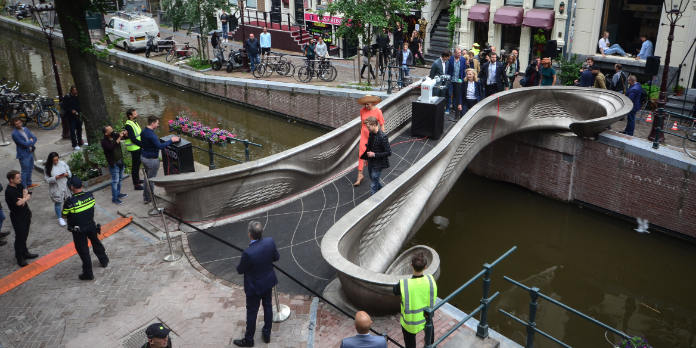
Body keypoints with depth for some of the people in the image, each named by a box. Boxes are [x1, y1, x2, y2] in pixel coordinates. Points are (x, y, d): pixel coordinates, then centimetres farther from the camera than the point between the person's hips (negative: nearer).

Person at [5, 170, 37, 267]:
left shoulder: (19, 185, 3)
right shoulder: (9, 191, -23)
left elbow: (29, 195, 8)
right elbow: (19, 203, -29)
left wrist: (24, 198, -13)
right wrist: (26, 198, -10)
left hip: (26, 214, 8)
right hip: (17, 217, -8)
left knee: (25, 235, 19)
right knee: (19, 237, 0)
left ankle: (25, 253, 34)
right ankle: (19, 258, 12)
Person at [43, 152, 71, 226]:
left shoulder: (62, 163, -5)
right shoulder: (47, 167, -13)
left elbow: (69, 172, 4)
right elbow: (47, 179, -15)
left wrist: (66, 174, -19)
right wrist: (56, 177, -28)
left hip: (65, 186, 3)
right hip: (56, 188, -3)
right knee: (58, 203, 8)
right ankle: (60, 218, 24)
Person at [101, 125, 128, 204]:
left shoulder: (115, 135, -1)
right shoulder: (104, 141, -17)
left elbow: (126, 137, 11)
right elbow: (111, 147, -35)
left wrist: (125, 134, -13)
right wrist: (119, 138, -32)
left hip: (120, 161, 7)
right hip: (113, 163, -7)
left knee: (120, 179, 18)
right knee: (115, 181, -3)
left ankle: (118, 193, 33)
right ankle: (114, 198, 4)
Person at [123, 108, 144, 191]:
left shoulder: (134, 122, 11)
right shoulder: (128, 125, -20)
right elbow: (133, 139, -24)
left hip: (138, 147, 10)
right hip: (134, 148, -10)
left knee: (137, 164, 22)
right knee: (135, 166, -3)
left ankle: (137, 180, 38)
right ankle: (136, 184, 3)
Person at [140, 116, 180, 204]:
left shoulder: (144, 131, 5)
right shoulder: (151, 134, -25)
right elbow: (160, 146, -31)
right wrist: (171, 140, -25)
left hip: (144, 157, 9)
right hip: (151, 160, -9)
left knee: (147, 178, 19)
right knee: (151, 179, 3)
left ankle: (146, 197, 26)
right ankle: (149, 198, 13)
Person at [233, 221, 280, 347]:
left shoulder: (248, 253, -35)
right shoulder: (270, 242, -20)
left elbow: (240, 270, -18)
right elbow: (276, 257, -2)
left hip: (254, 287, -5)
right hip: (269, 281, 5)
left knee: (252, 312, 14)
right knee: (268, 306, 24)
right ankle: (267, 334, 42)